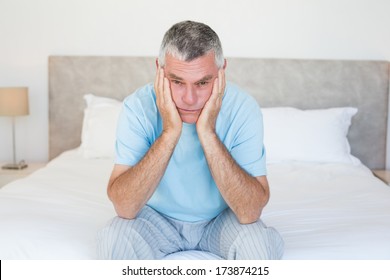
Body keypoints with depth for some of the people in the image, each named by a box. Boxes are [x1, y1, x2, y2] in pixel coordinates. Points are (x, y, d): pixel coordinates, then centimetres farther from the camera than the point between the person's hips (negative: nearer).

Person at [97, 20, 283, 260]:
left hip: (223, 218, 0)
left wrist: (208, 132, -36)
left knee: (261, 242, -28)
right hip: (159, 218, 0)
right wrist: (170, 131, -36)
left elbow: (250, 213, -29)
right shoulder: (139, 106, -22)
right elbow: (125, 207, -30)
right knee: (114, 239, -28)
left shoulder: (243, 108, -23)